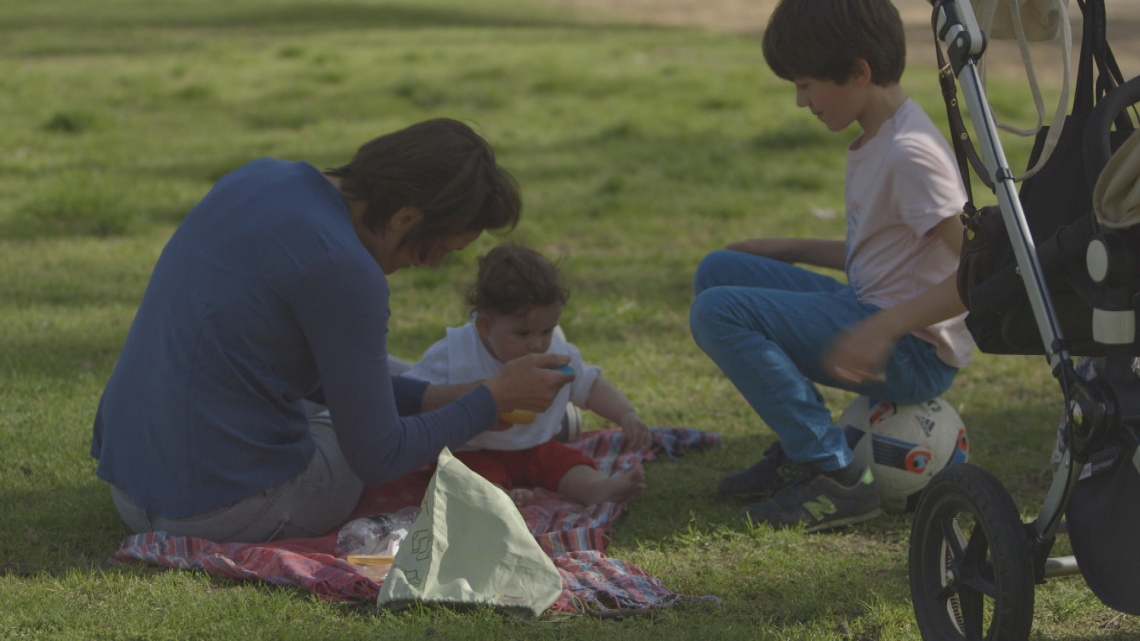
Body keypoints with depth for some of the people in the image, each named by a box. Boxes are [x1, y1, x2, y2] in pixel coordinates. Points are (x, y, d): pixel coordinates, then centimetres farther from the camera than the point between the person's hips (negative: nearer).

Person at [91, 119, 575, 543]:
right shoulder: (344, 270, -21)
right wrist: (496, 398, -1)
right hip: (229, 509, -8)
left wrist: (431, 397, 14)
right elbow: (378, 458, -13)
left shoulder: (258, 179, 5)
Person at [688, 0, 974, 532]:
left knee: (719, 313, -19)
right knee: (718, 270, 13)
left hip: (915, 351, -10)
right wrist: (791, 250, 20)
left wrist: (883, 330, -31)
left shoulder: (910, 153, -20)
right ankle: (799, 451, 11)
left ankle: (837, 477, -16)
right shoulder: (874, 140, 11)